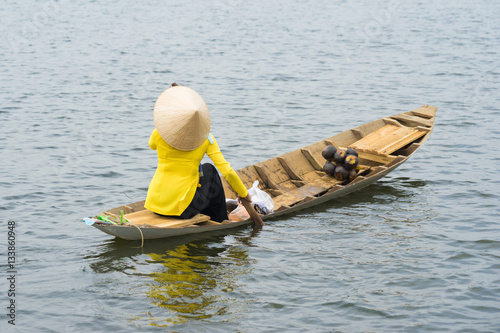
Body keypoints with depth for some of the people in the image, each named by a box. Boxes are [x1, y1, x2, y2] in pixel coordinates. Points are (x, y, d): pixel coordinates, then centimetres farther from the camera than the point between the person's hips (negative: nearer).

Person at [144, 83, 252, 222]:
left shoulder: (158, 133, -2)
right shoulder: (205, 138, -4)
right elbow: (227, 171, -6)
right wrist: (244, 194, 9)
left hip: (154, 204, 3)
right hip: (183, 208, -3)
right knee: (209, 171, 24)